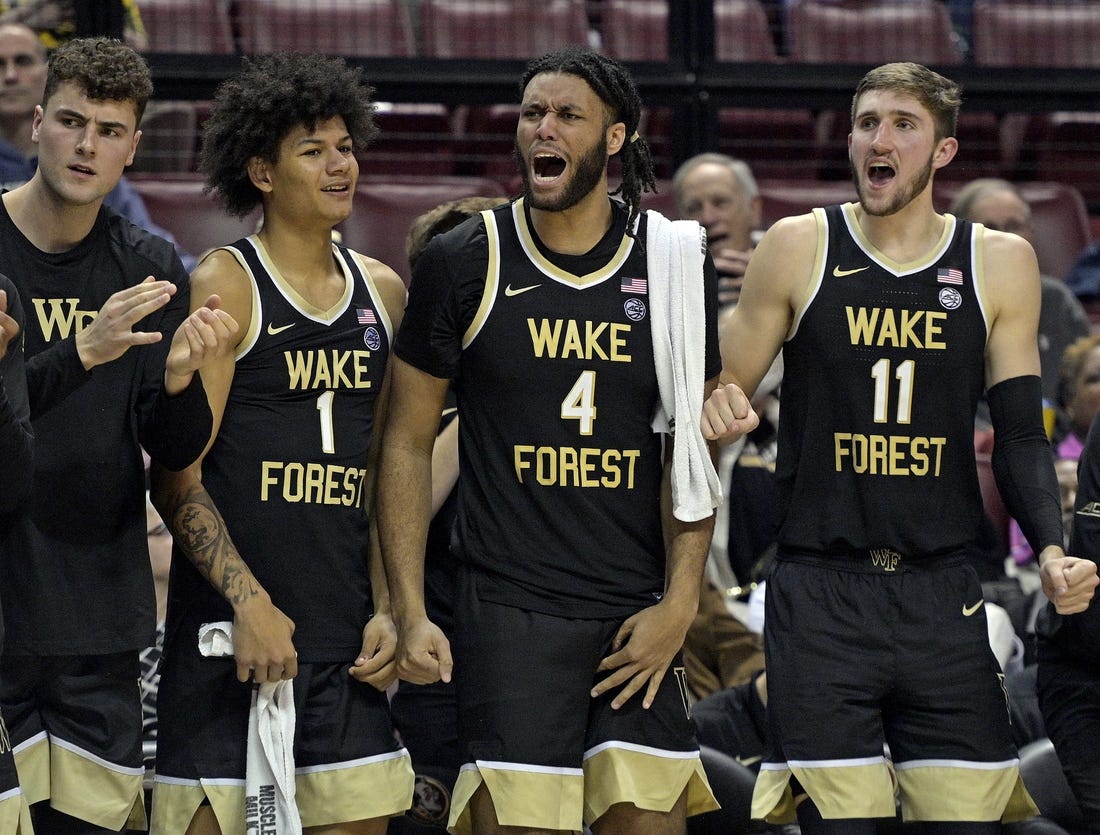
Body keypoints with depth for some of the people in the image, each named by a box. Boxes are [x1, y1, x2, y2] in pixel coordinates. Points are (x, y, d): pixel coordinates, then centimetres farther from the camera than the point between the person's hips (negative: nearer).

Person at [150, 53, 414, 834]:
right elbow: (176, 476, -9)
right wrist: (249, 600, -18)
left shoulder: (381, 292, 14)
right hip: (230, 625, -6)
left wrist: (388, 609, 9)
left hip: (344, 637, 6)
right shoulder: (224, 286, -5)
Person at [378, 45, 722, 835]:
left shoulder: (672, 263, 6)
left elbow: (694, 451, 8)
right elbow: (408, 443, 5)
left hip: (640, 621, 2)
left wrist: (679, 603, -2)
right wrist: (410, 613, -2)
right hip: (509, 614, -2)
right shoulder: (465, 263, 2)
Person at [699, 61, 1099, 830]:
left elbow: (1020, 435, 6)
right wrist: (719, 410, -18)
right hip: (820, 597, -2)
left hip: (944, 597, 2)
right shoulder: (800, 249, 1)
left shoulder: (1000, 264, 6)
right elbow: (728, 394, 6)